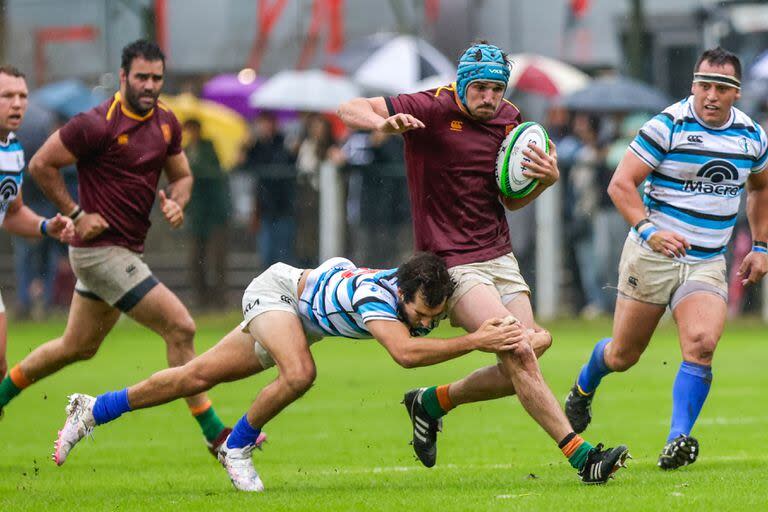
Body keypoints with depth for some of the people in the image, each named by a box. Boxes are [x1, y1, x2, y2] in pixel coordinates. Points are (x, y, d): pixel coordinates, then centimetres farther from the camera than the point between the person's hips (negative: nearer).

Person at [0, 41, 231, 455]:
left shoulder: (166, 123, 6)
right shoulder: (99, 124, -18)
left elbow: (181, 175, 18)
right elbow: (41, 164, -12)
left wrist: (176, 202, -4)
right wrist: (76, 214, -13)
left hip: (127, 248, 9)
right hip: (102, 248, -9)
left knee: (78, 347, 21)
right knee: (180, 327, -12)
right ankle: (213, 433, -5)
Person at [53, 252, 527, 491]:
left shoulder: (427, 296, -21)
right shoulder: (377, 295, -43)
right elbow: (404, 352, -60)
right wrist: (476, 342, -62)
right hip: (277, 290, -7)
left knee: (199, 377, 12)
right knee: (299, 374, -35)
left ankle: (94, 410, 26)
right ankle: (238, 447, -8)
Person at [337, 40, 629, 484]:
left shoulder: (509, 119, 7)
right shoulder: (432, 110, -10)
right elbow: (350, 109, -11)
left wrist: (548, 178, -5)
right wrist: (385, 123, -32)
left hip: (500, 258, 7)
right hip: (452, 261, -7)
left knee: (519, 370, 0)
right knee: (519, 354, -19)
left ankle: (433, 402, 23)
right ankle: (580, 455, -18)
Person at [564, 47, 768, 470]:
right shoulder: (667, 125, -12)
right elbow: (621, 184, -13)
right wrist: (649, 230, -27)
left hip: (708, 264, 3)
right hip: (652, 257, -3)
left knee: (701, 344, -22)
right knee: (622, 355, 7)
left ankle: (678, 440, -21)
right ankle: (583, 390, 41)